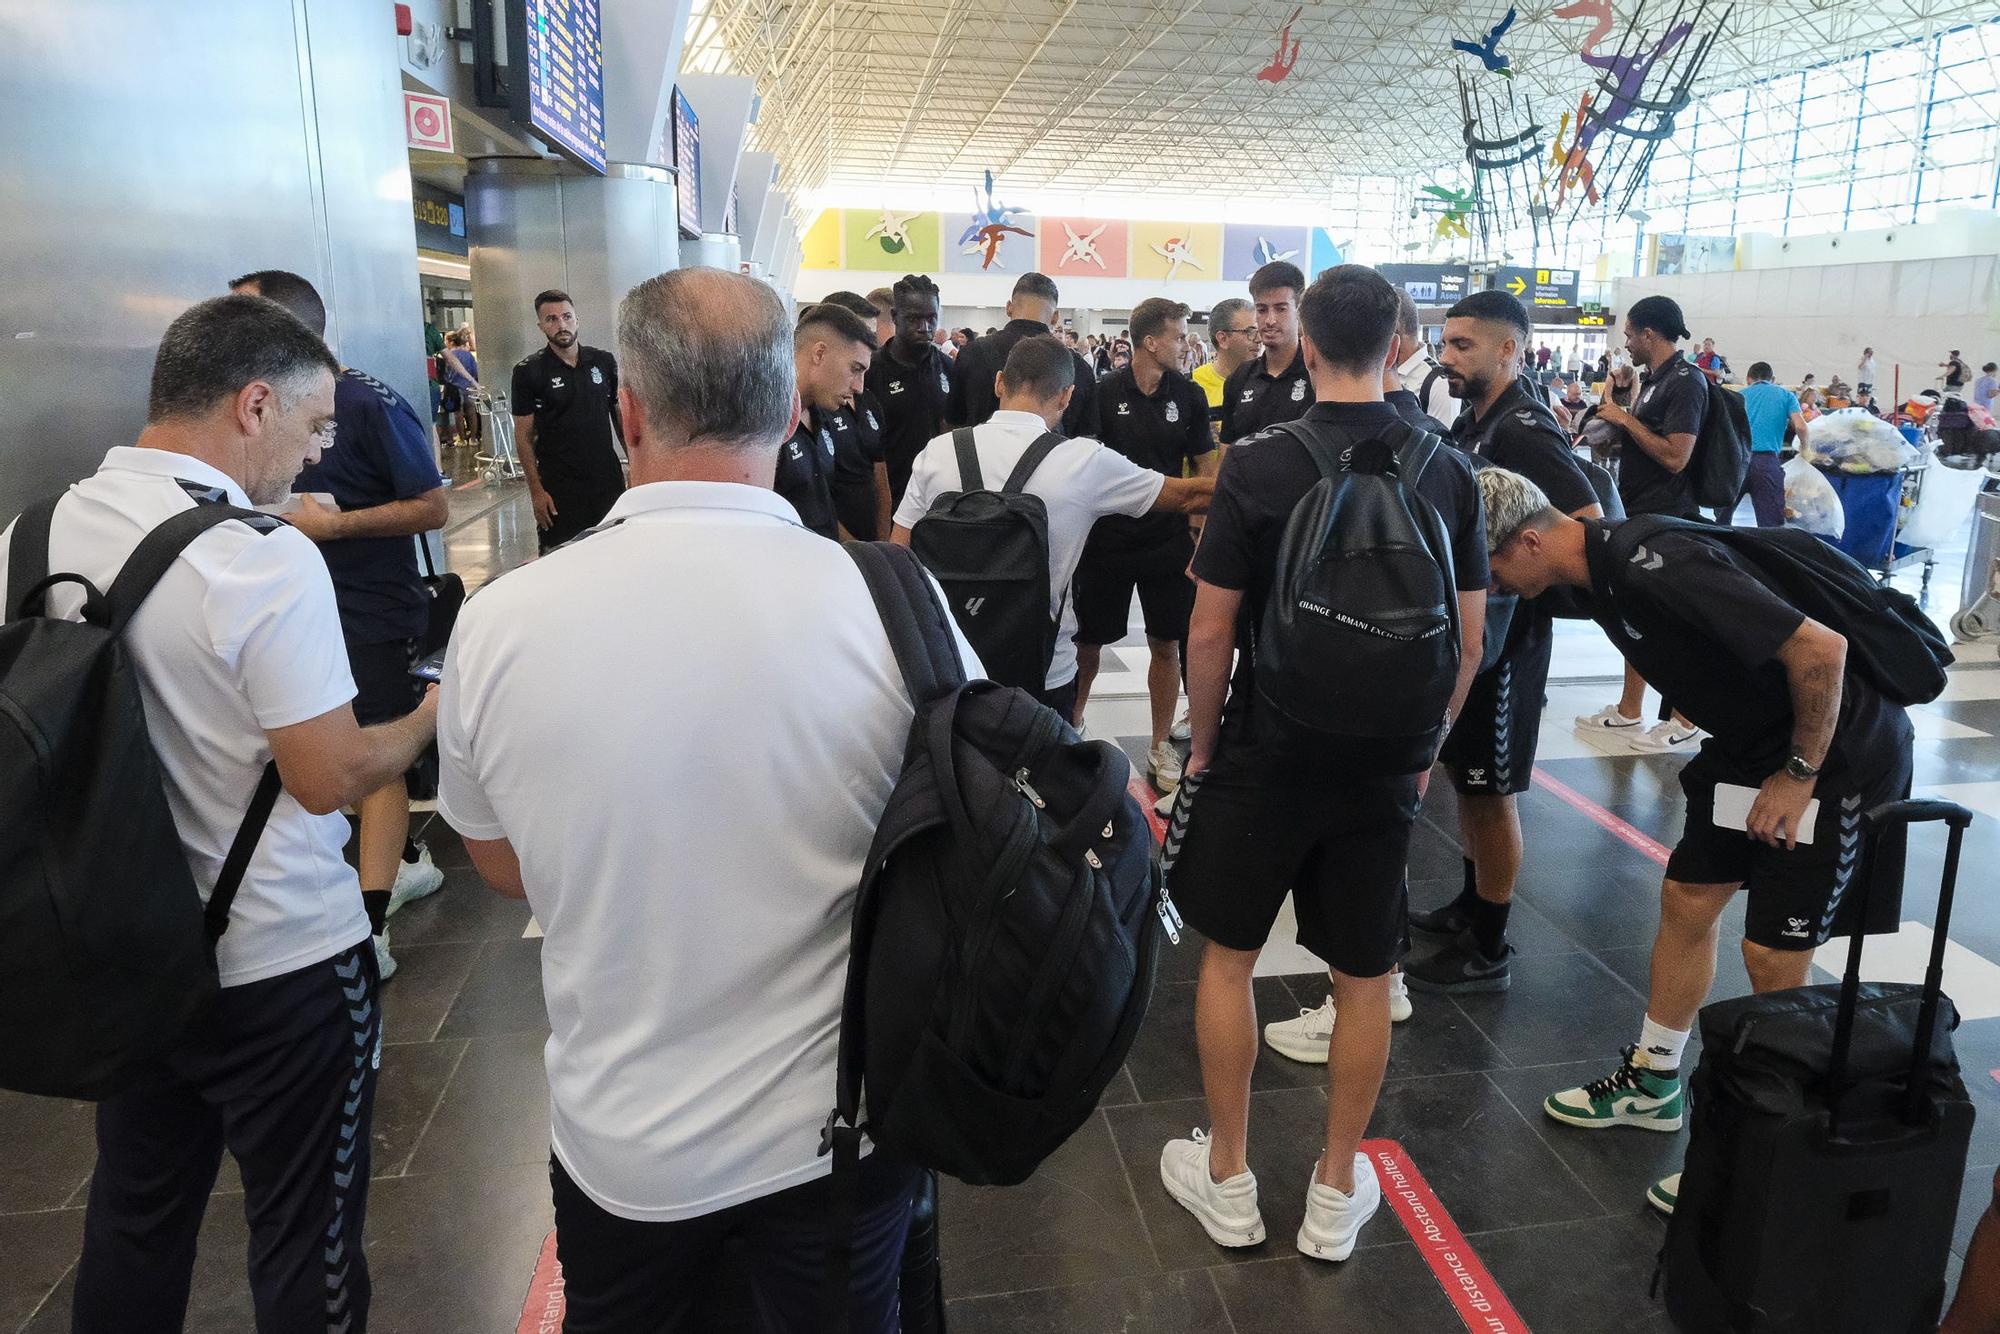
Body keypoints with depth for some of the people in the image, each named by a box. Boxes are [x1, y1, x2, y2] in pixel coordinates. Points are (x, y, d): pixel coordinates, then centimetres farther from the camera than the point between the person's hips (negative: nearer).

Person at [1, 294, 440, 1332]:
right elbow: (331, 777, -21)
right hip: (279, 970, -6)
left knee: (133, 1221, 25)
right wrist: (433, 713, -5)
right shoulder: (264, 558, -23)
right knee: (303, 1245, 12)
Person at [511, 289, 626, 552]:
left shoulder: (604, 361, 5)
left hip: (608, 478, 3)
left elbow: (621, 416, 12)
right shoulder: (528, 371, -2)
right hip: (558, 486, -2)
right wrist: (536, 490, -8)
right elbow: (523, 436, -2)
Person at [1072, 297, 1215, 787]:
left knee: (1166, 644, 7)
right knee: (1089, 639, 8)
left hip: (1169, 540, 2)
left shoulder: (1189, 395, 1)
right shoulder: (1104, 393, -7)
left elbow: (1206, 468, 6)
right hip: (1107, 539, -2)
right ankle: (1072, 719, 30)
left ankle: (1161, 745, 20)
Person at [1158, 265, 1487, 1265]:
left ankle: (1227, 1182, 28)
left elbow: (1210, 631, -11)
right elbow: (1469, 637, 2)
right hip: (1389, 765, 3)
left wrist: (1203, 743, 3)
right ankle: (1336, 1196, 30)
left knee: (1228, 956, 15)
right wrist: (1423, 743, 15)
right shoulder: (1448, 470, -3)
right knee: (1364, 978, 14)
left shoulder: (1258, 463, -13)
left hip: (1267, 754, -3)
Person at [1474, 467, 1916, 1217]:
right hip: (1754, 737, 9)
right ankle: (1652, 1085, 30)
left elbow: (1820, 649, -30)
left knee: (1774, 958, -3)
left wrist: (1799, 776, -20)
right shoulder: (1601, 567, -1)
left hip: (1838, 746, -9)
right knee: (1687, 902, 13)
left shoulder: (1656, 567, -30)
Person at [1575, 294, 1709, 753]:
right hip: (1637, 516, 10)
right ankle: (1627, 712, 27)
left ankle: (1684, 724, 10)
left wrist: (1626, 419, -17)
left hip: (1665, 520, -10)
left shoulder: (1686, 381, -15)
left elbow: (1675, 456, -24)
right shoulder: (1653, 379, 13)